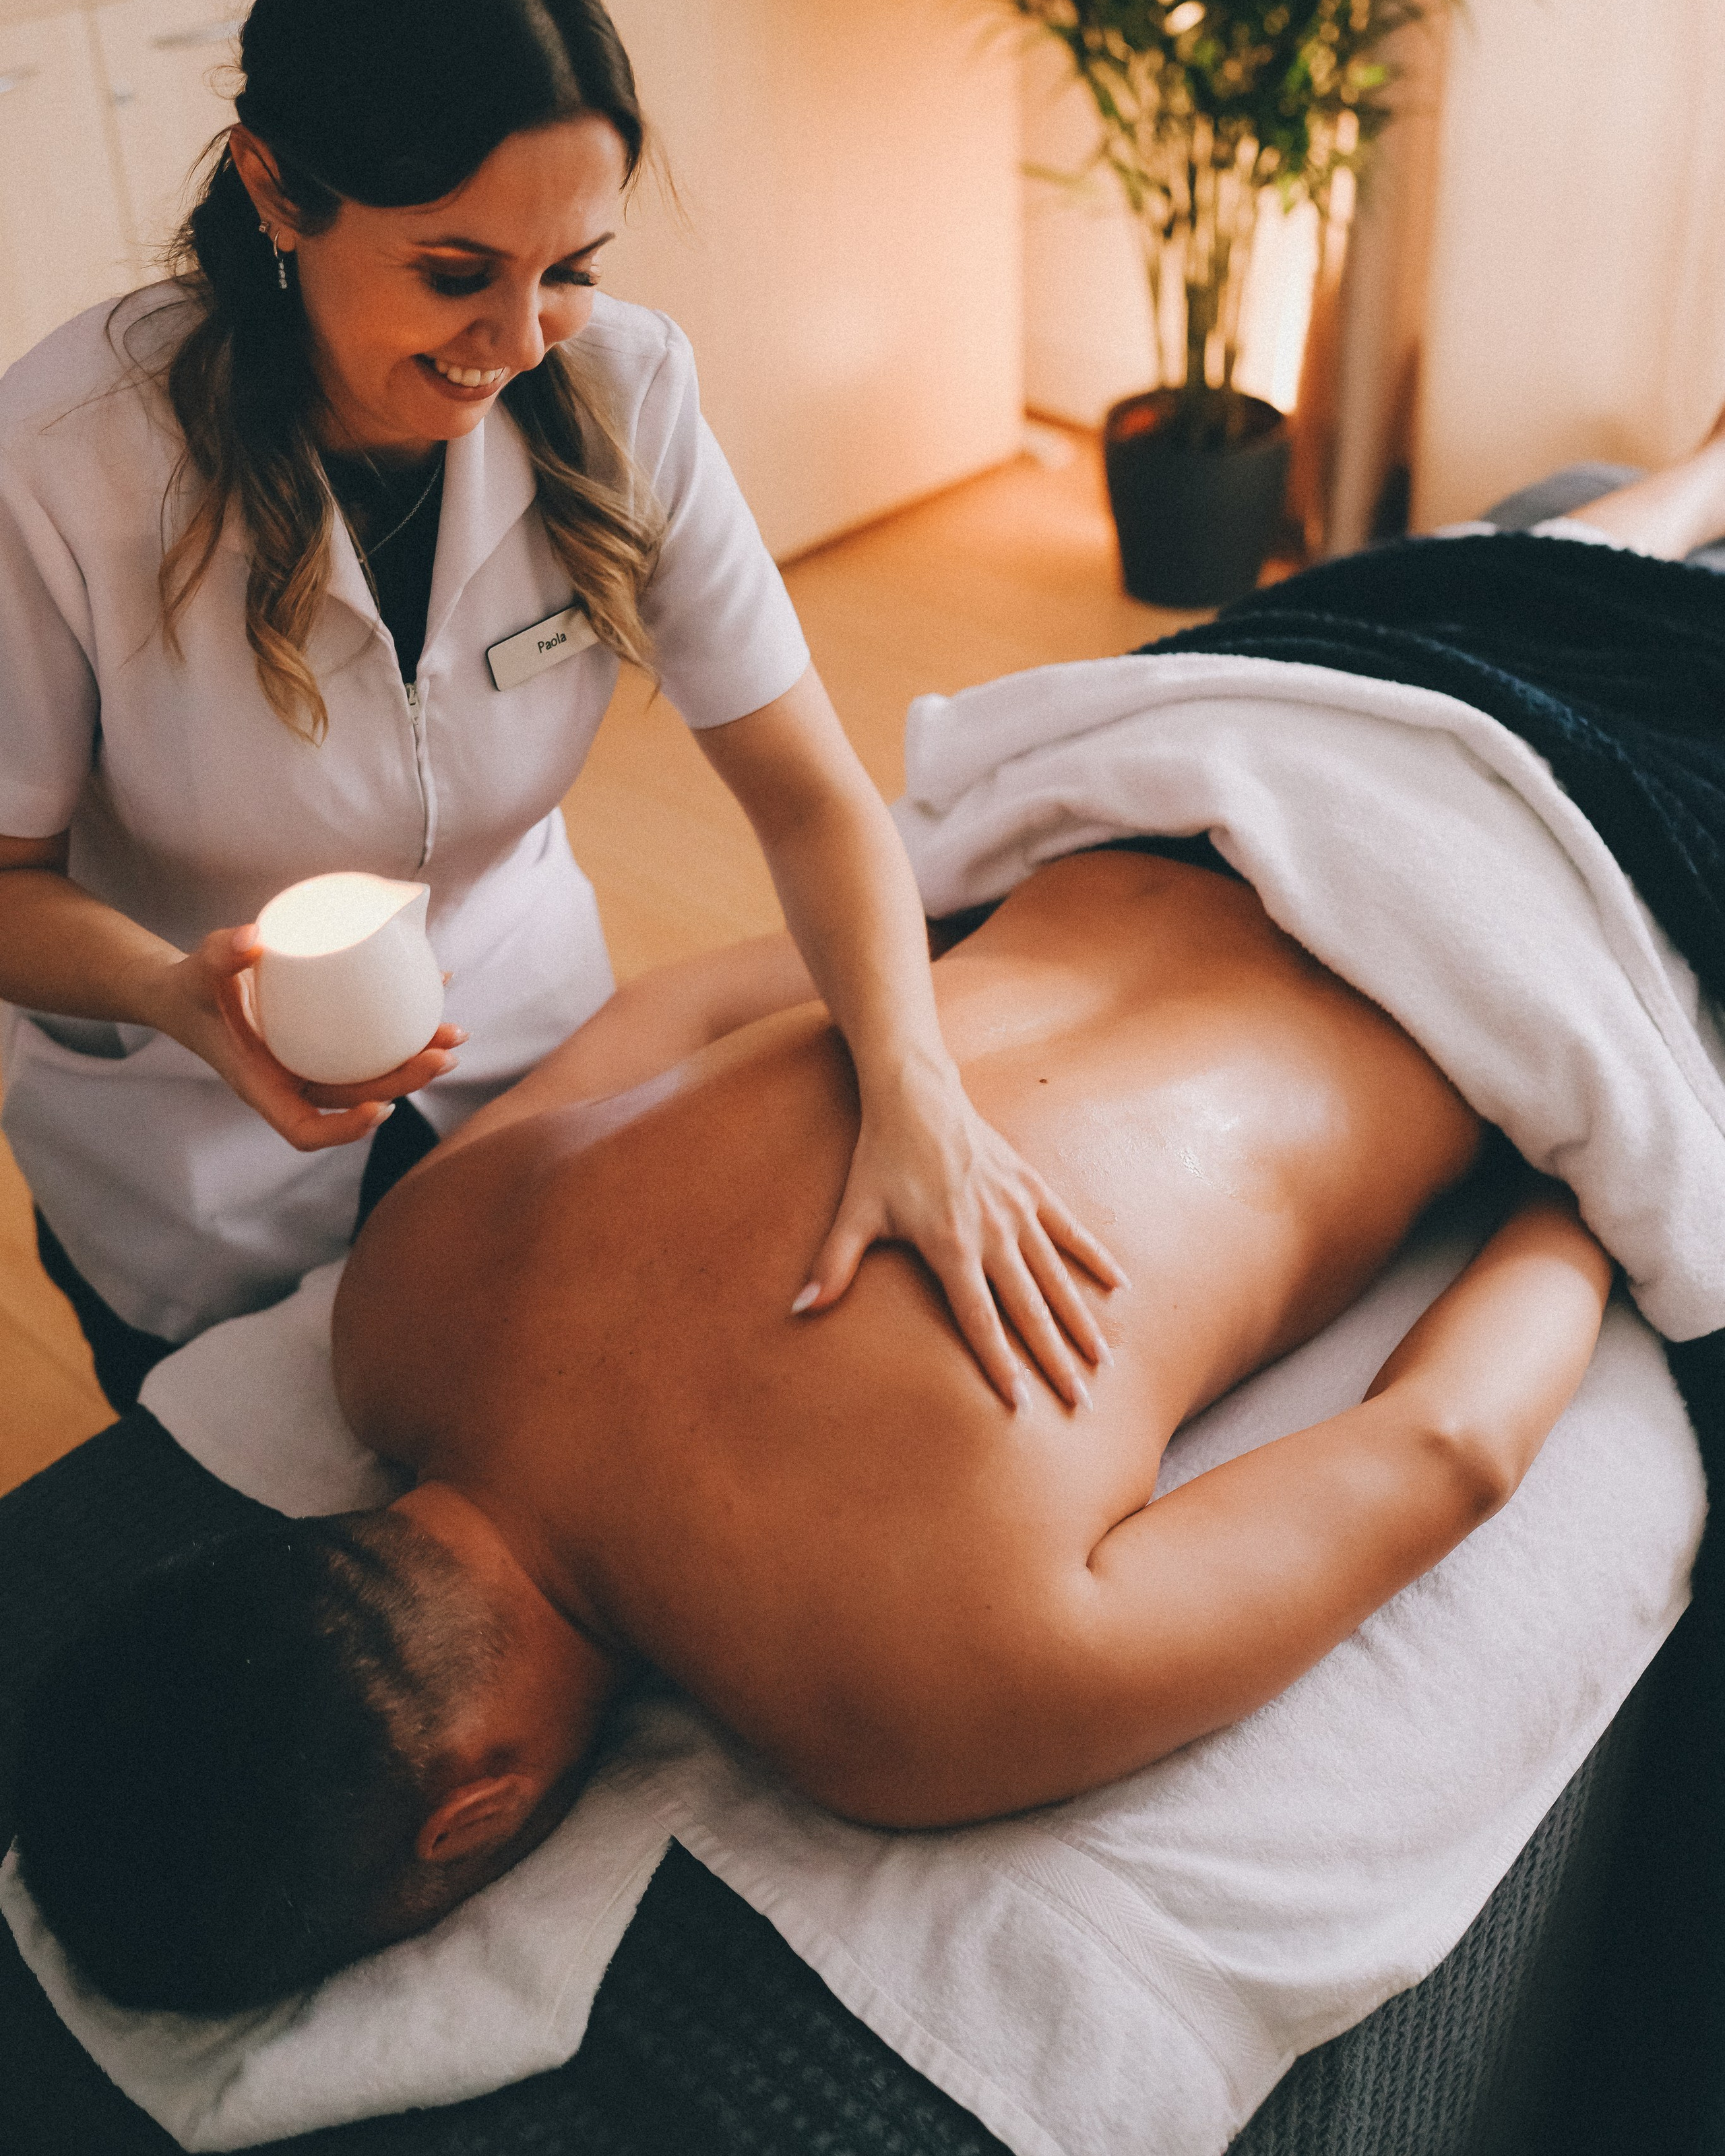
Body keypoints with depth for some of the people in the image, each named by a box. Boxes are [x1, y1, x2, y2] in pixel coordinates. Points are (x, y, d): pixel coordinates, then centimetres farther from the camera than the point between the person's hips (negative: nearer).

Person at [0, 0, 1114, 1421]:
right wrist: (181, 996, -38)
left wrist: (913, 1085, -35)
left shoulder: (620, 390, -19)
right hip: (194, 1181, -2)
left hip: (530, 1053, 3)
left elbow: (807, 789, -18)